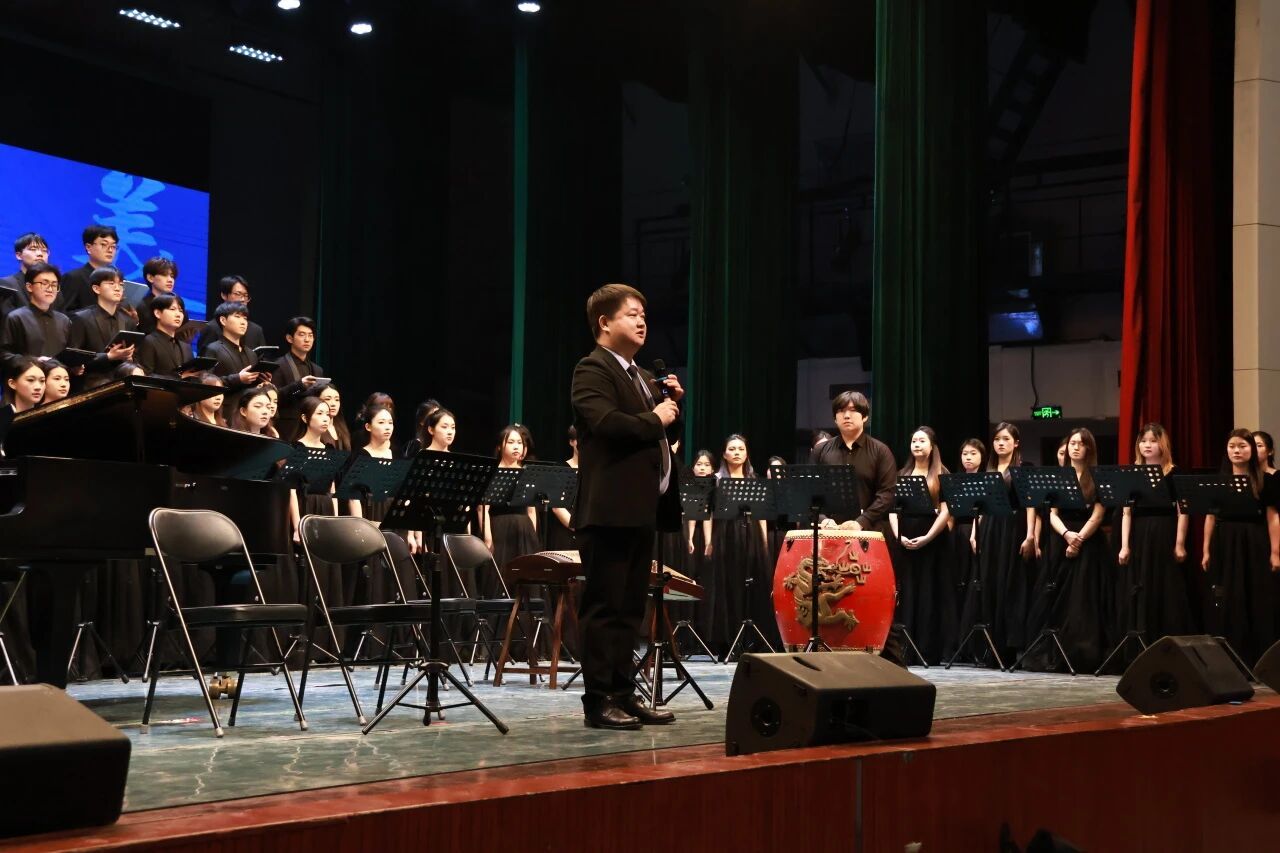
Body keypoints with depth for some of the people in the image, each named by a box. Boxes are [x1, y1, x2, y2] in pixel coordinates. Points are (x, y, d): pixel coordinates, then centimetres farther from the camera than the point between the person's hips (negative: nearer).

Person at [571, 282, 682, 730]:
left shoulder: (643, 377, 23)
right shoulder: (592, 370, -7)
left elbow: (658, 434, 26)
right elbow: (607, 423, -24)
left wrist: (672, 404, 9)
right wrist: (654, 420, -11)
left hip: (642, 508, 9)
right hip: (611, 509, -9)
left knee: (630, 609, 12)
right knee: (604, 608, -6)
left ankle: (624, 694, 17)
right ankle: (598, 701, -2)